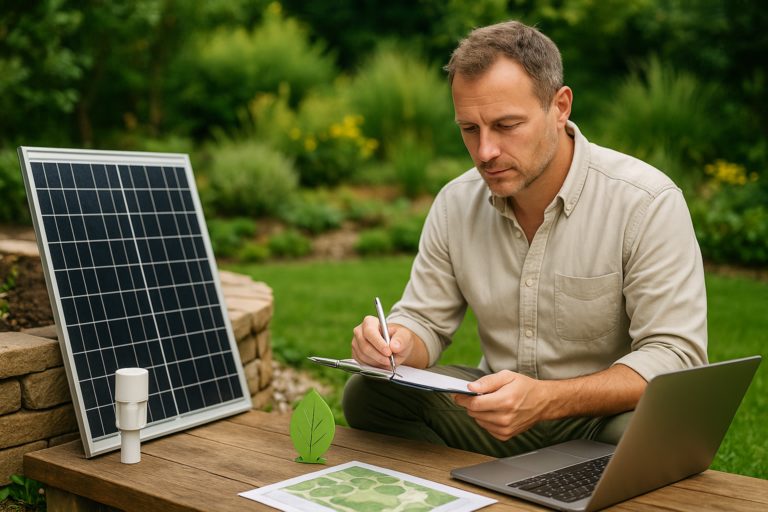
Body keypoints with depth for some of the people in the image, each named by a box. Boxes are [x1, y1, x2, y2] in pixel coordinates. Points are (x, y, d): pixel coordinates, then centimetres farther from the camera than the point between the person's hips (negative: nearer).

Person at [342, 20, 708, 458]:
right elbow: (424, 321, 8)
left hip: (604, 415, -4)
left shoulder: (647, 203, -16)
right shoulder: (456, 203, 1)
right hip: (497, 406, 4)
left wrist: (547, 400, -35)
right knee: (367, 394, -16)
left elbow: (676, 356, -21)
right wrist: (394, 345, -19)